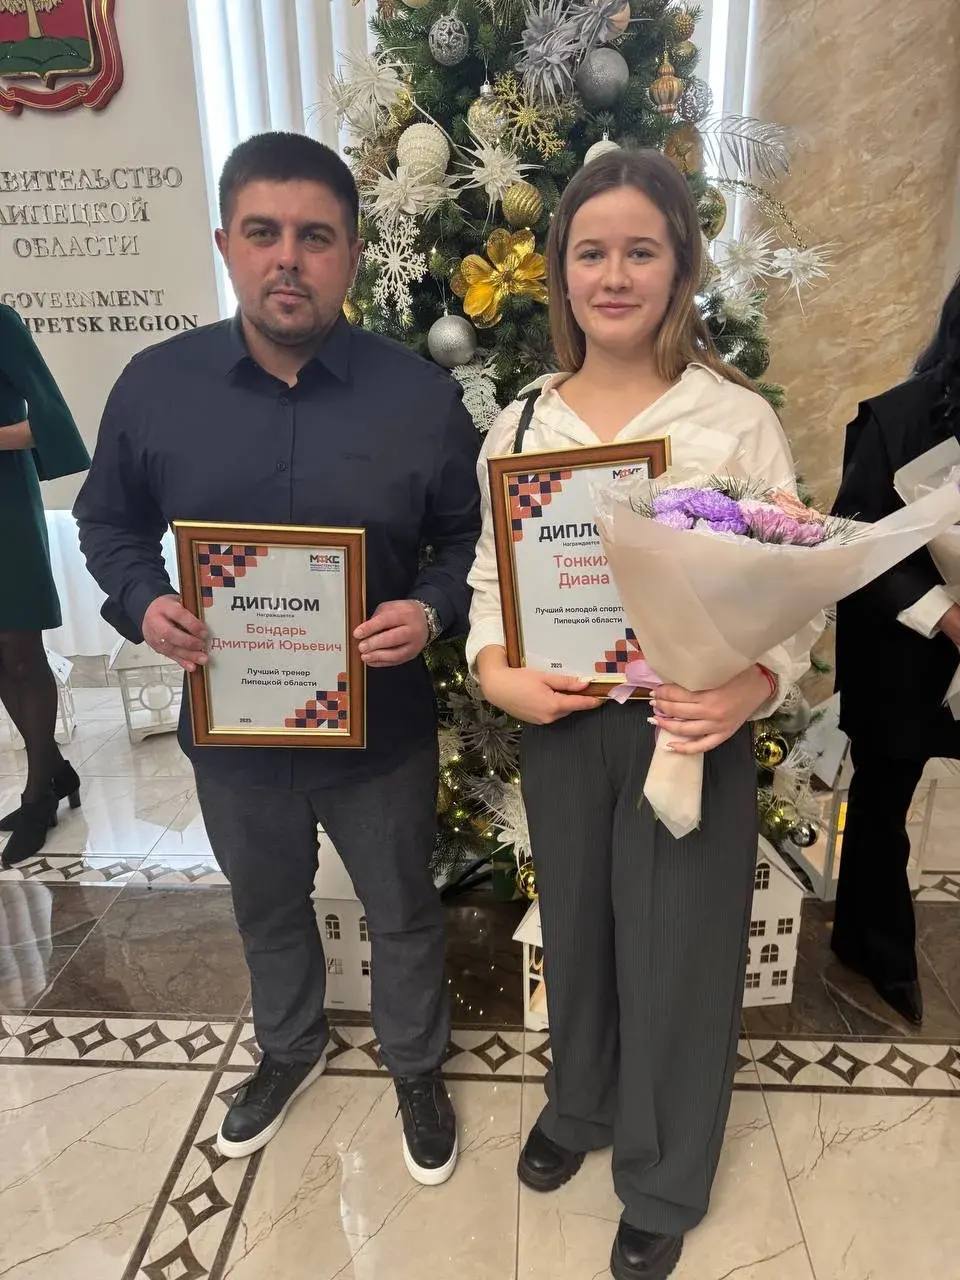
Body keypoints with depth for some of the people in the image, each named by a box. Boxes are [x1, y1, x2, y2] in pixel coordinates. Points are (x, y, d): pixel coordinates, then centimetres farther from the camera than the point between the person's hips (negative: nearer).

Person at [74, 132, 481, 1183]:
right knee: (265, 908, 26)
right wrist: (144, 603, -13)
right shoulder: (154, 384, -6)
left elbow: (472, 536, -1)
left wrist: (431, 610, -20)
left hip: (380, 727, -1)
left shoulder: (419, 394, -10)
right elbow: (109, 522, 6)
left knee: (402, 913, 19)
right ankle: (289, 1050, 58)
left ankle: (416, 1070, 50)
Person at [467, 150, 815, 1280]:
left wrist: (753, 687, -25)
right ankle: (580, 1103, 53)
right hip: (559, 723, 3)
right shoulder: (520, 423, 2)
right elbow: (490, 575, 6)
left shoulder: (739, 421, -7)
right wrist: (493, 670, -12)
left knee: (677, 946, 12)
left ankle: (664, 1185, 42)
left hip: (690, 727, -2)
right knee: (575, 923, 21)